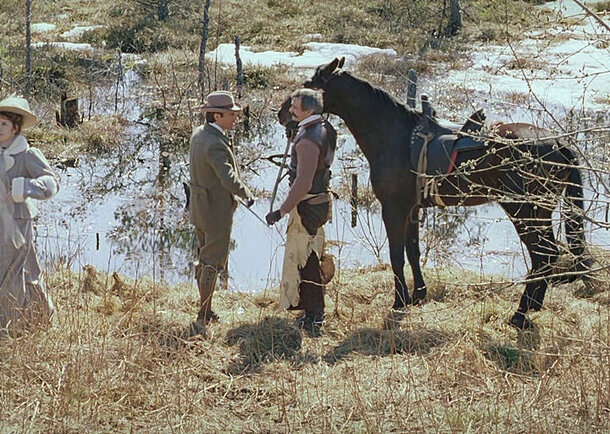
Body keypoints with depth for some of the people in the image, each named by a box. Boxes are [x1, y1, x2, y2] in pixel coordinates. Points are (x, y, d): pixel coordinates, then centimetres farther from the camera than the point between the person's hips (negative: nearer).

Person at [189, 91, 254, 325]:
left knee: (204, 259, 19)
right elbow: (230, 180, -32)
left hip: (199, 208, 10)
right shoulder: (216, 144, -26)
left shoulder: (198, 133, 3)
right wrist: (247, 195, -15)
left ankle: (205, 310, 29)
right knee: (212, 262, 0)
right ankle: (204, 315, 6)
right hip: (216, 211, -10)